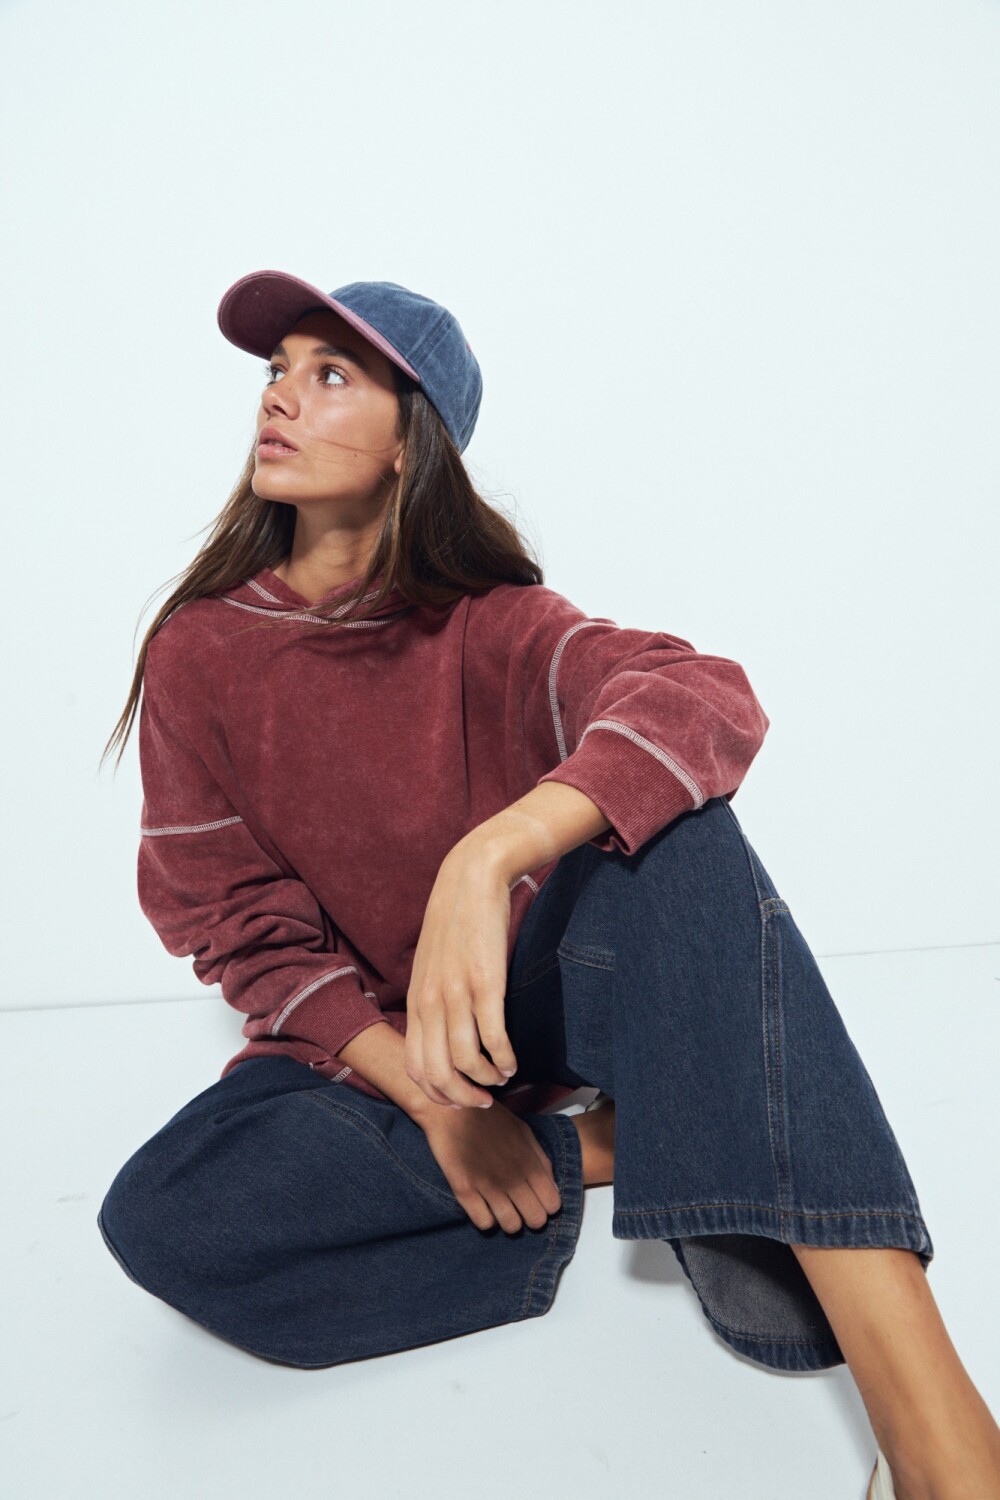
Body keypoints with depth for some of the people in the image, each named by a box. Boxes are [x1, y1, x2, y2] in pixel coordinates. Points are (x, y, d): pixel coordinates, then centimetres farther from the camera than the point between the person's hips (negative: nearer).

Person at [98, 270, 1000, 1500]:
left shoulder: (486, 624, -8)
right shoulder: (199, 652, -5)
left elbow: (707, 698, -28)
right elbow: (240, 925, -7)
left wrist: (486, 861, -45)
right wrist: (430, 1098, -19)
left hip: (522, 1001, -1)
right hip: (356, 1049, 1)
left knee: (666, 816, -31)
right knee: (160, 1217, -31)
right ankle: (607, 1152, -16)